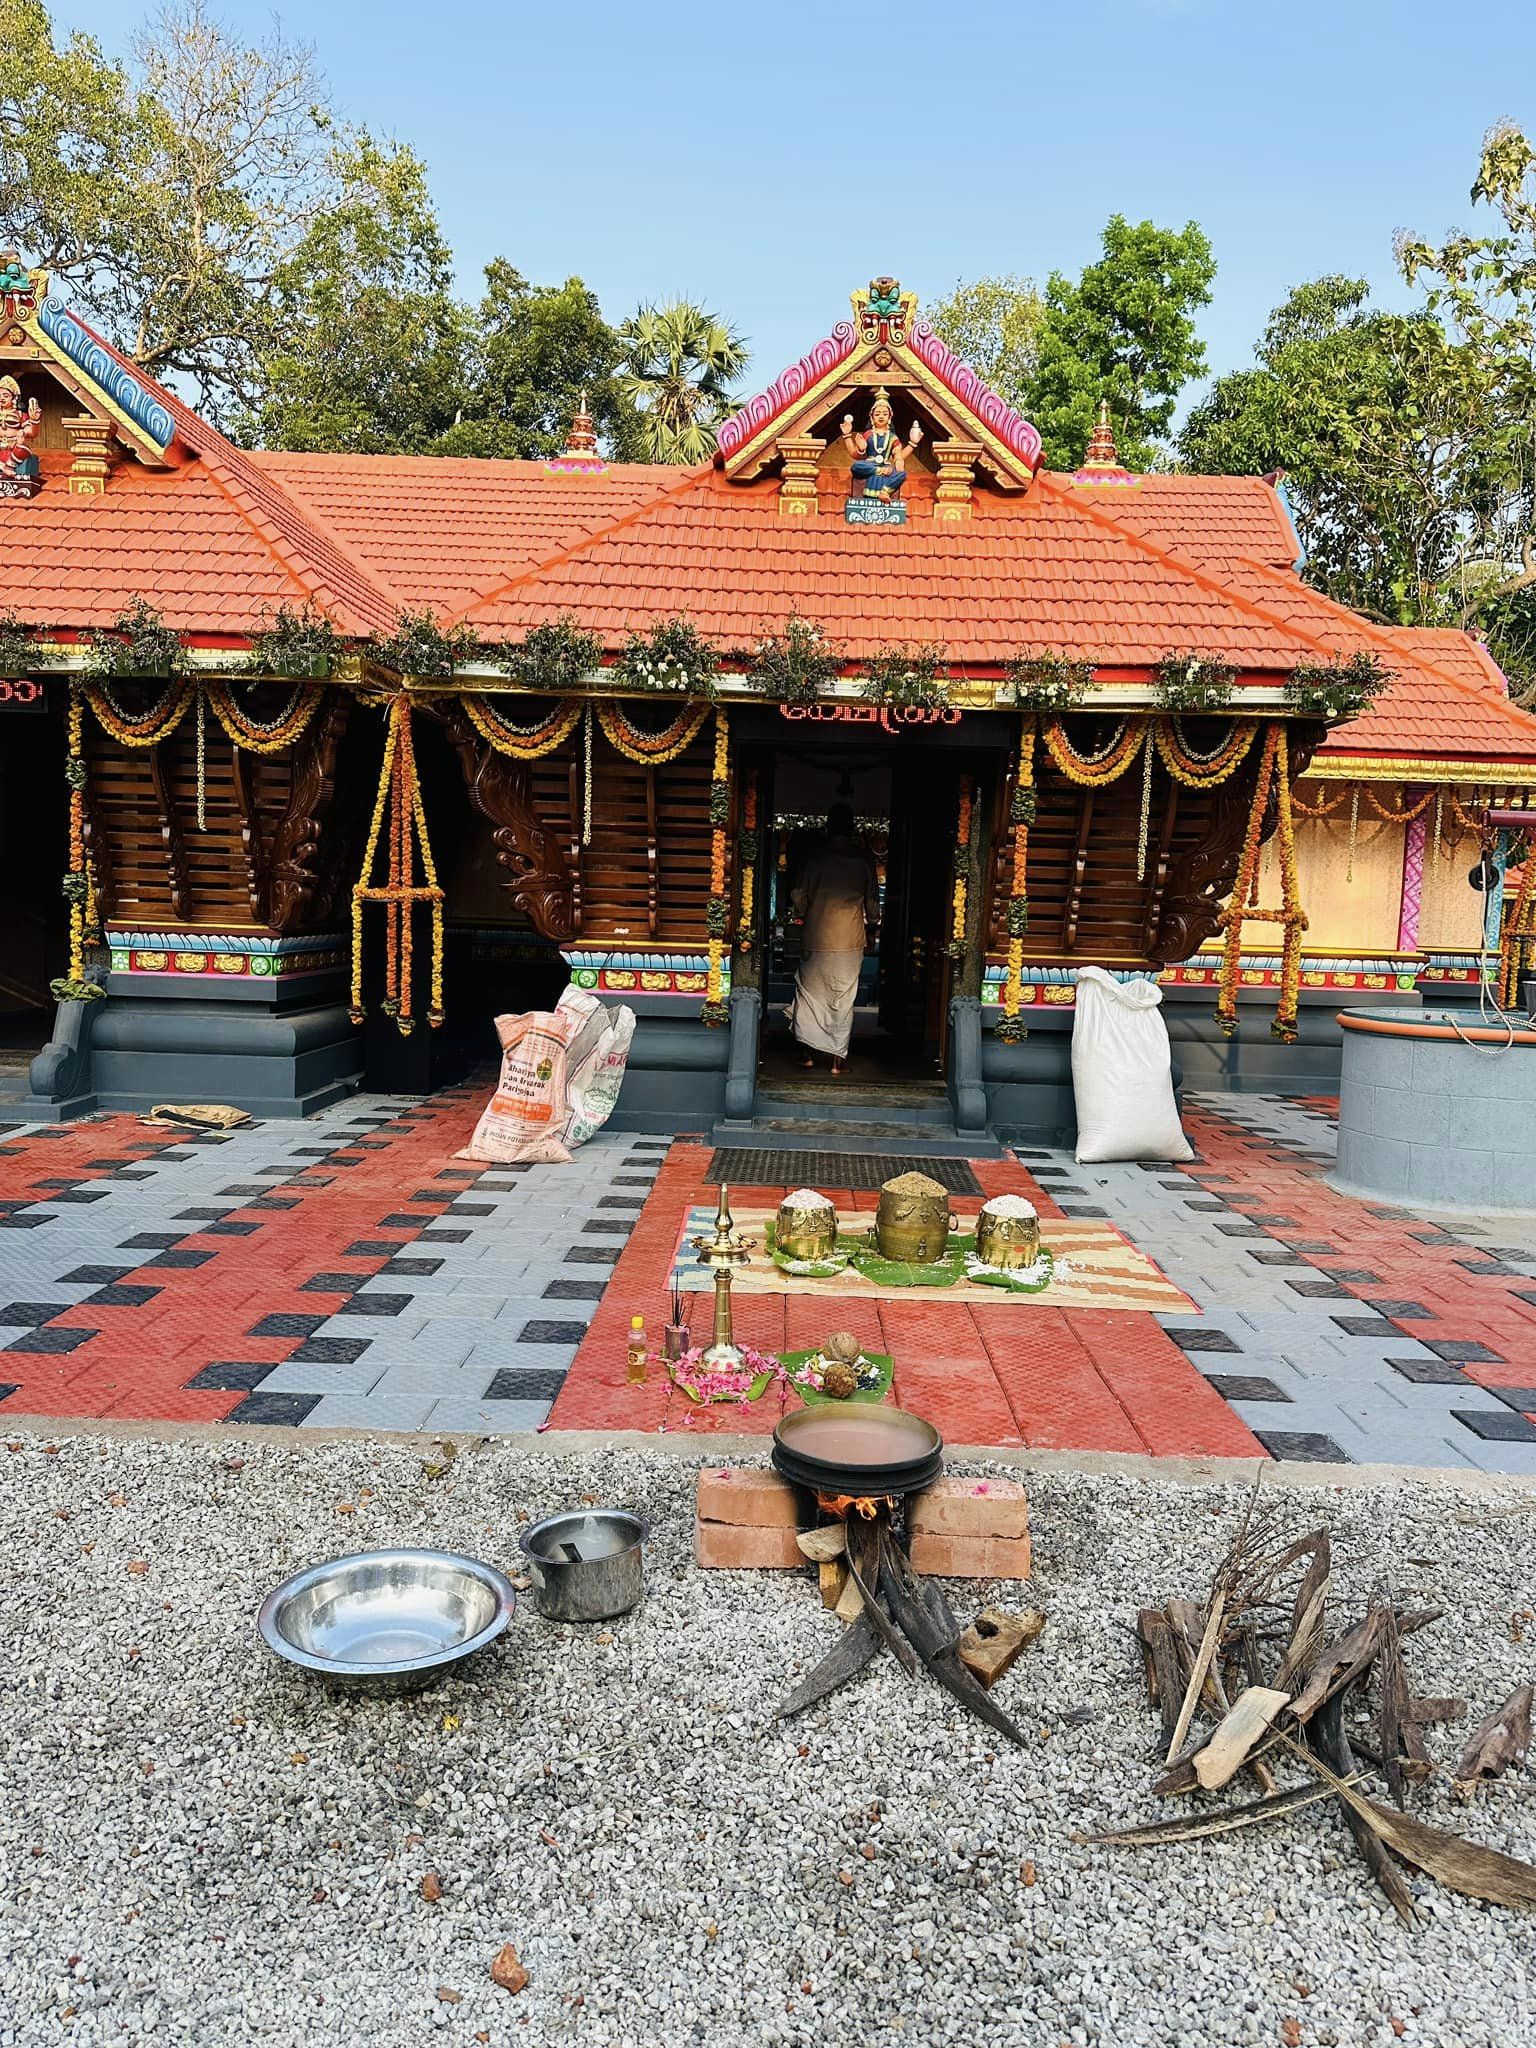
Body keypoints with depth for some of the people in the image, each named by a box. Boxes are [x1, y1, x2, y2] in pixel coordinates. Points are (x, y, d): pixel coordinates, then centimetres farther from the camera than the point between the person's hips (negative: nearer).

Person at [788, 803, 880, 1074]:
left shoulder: (818, 856, -6)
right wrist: (871, 927, 21)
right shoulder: (863, 858, -1)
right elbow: (872, 900, 5)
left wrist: (802, 910, 20)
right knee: (844, 999, 8)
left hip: (817, 938, -1)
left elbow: (799, 897, -2)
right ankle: (838, 1058, 9)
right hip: (851, 940, 1)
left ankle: (810, 1052, 10)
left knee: (810, 992, 12)